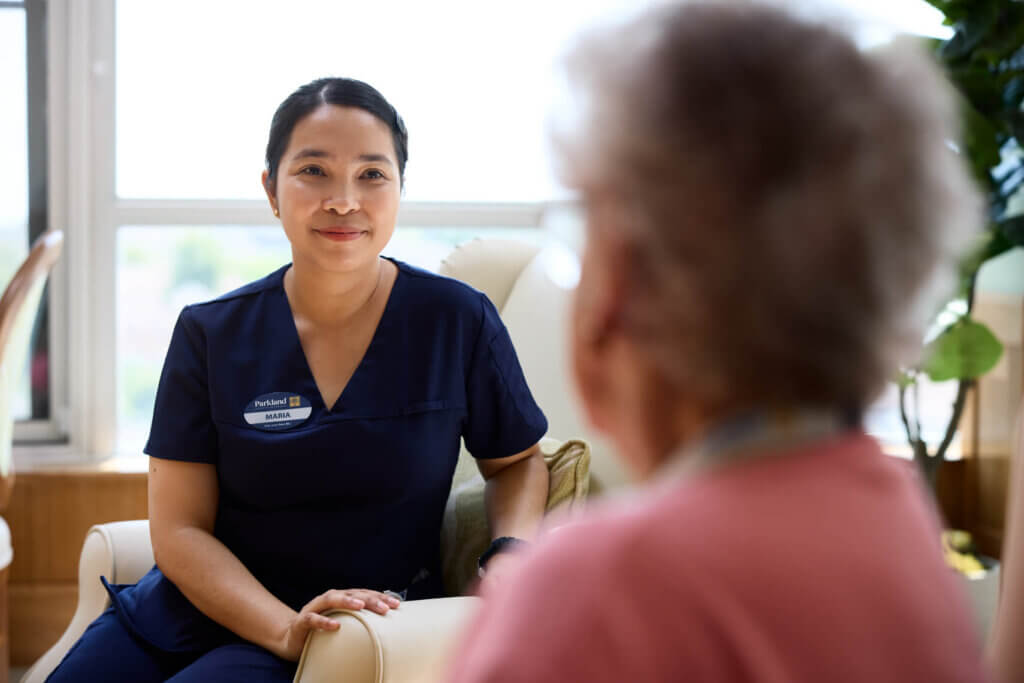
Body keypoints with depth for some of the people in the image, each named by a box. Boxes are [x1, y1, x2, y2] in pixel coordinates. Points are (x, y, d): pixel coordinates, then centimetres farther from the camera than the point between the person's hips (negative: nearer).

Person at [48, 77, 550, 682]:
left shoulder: (459, 321, -6)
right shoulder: (210, 334, -3)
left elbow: (518, 460, 10)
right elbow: (178, 530, -6)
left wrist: (512, 554, -11)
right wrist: (286, 627, -21)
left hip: (365, 628, -3)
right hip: (197, 606, 3)